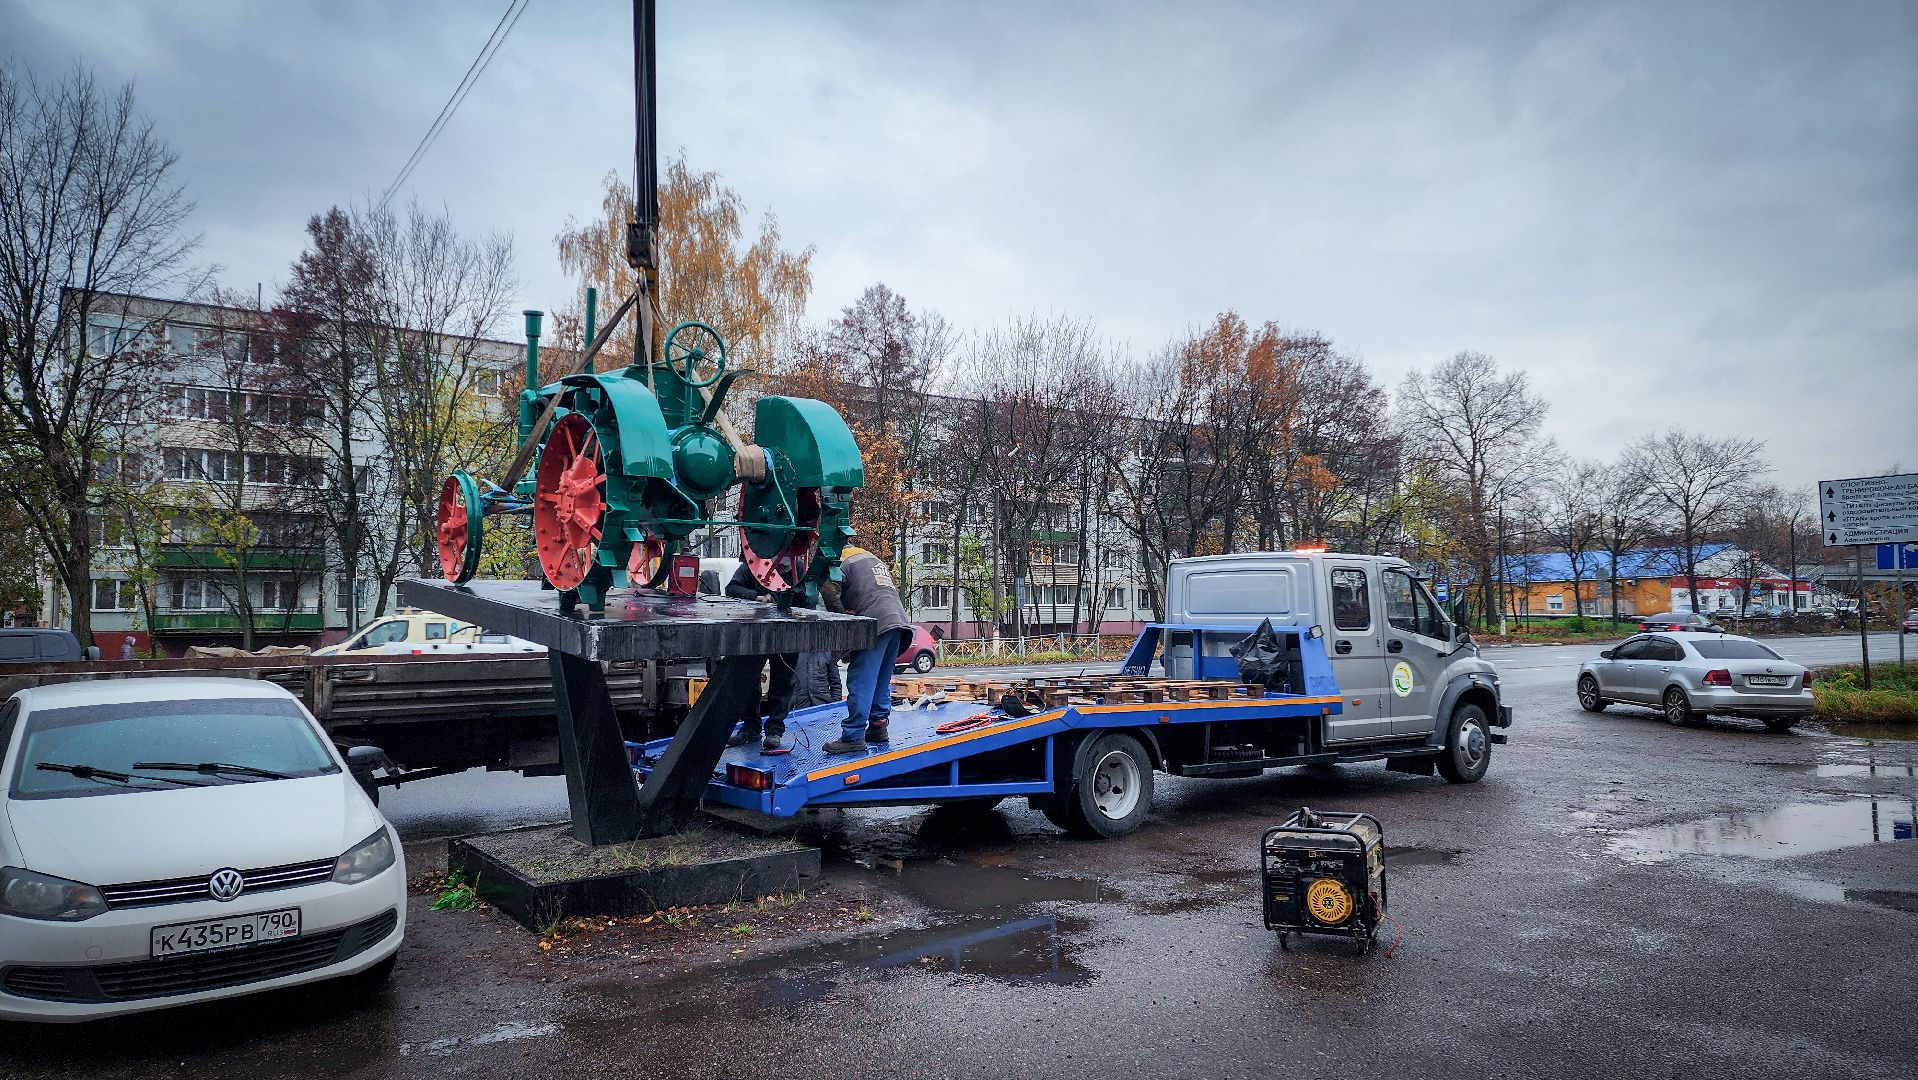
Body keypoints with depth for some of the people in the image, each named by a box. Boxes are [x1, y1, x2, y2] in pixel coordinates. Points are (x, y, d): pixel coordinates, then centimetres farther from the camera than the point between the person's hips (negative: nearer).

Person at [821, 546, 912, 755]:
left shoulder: (843, 564, 4)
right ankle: (879, 727, 22)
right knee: (882, 681, 18)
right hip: (898, 619, 9)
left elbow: (829, 591, -11)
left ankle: (853, 736, -11)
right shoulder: (874, 559, 31)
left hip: (876, 623, -9)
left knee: (861, 682, -9)